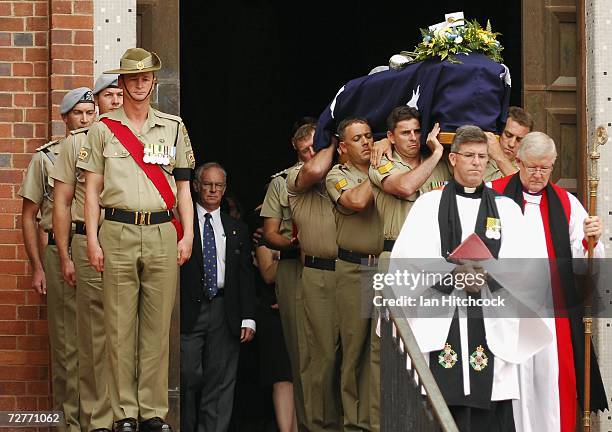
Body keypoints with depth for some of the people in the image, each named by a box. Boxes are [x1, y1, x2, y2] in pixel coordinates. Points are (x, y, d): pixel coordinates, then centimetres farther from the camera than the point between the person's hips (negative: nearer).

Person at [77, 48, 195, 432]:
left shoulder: (173, 127, 13)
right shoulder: (103, 129, 9)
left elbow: (183, 186, 13)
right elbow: (92, 189, 7)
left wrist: (188, 235, 3)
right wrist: (93, 239, -2)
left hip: (162, 233, 1)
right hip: (118, 231, -1)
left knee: (157, 326, 2)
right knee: (120, 326, 0)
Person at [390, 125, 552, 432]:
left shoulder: (506, 209, 14)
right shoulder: (429, 204, 11)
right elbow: (407, 258, -1)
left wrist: (486, 276, -16)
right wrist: (453, 272, -15)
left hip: (491, 324, 1)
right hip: (438, 322, -1)